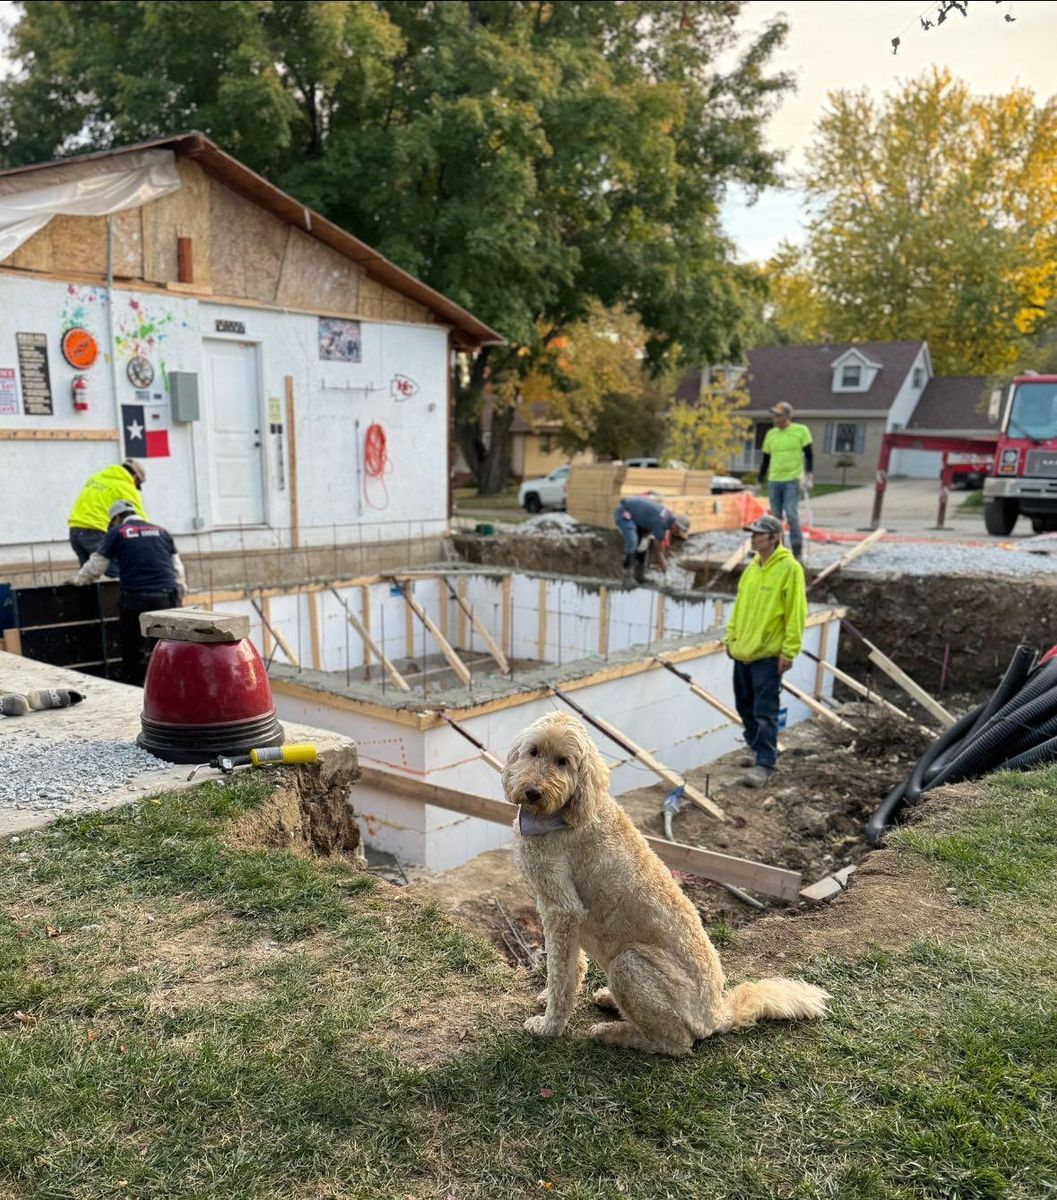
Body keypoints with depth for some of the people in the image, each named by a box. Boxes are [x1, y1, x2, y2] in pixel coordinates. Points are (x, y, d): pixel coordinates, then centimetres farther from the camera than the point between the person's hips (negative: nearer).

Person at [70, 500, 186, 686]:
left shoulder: (117, 533, 8)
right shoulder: (161, 532, 17)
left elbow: (95, 568, 12)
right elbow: (178, 570, 16)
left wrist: (77, 580, 30)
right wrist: (179, 598, 23)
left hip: (136, 600, -3)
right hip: (167, 599, 3)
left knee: (134, 656, 6)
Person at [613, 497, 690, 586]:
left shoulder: (669, 516, 0)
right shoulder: (661, 523, -26)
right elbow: (658, 551, -16)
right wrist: (667, 573, -6)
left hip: (633, 513, 10)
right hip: (623, 512, -10)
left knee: (643, 542, 9)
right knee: (632, 542, -24)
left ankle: (639, 575, 14)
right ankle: (627, 577, -17)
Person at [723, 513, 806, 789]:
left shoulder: (789, 568, -11)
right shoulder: (752, 568, 11)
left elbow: (796, 614, -14)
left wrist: (789, 652, -16)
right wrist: (730, 637, 15)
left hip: (768, 654, -7)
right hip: (743, 651, 7)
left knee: (764, 712, -4)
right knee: (745, 707, 16)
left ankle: (765, 764, 2)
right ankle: (757, 748, 33)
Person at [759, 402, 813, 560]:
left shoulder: (801, 431, 0)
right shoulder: (771, 434, 10)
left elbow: (809, 455, 0)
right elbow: (766, 459, 16)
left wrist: (809, 476, -10)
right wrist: (760, 481, 15)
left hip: (792, 480, -4)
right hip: (774, 481, 4)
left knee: (792, 515, -11)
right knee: (776, 516, 5)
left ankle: (798, 550, -2)